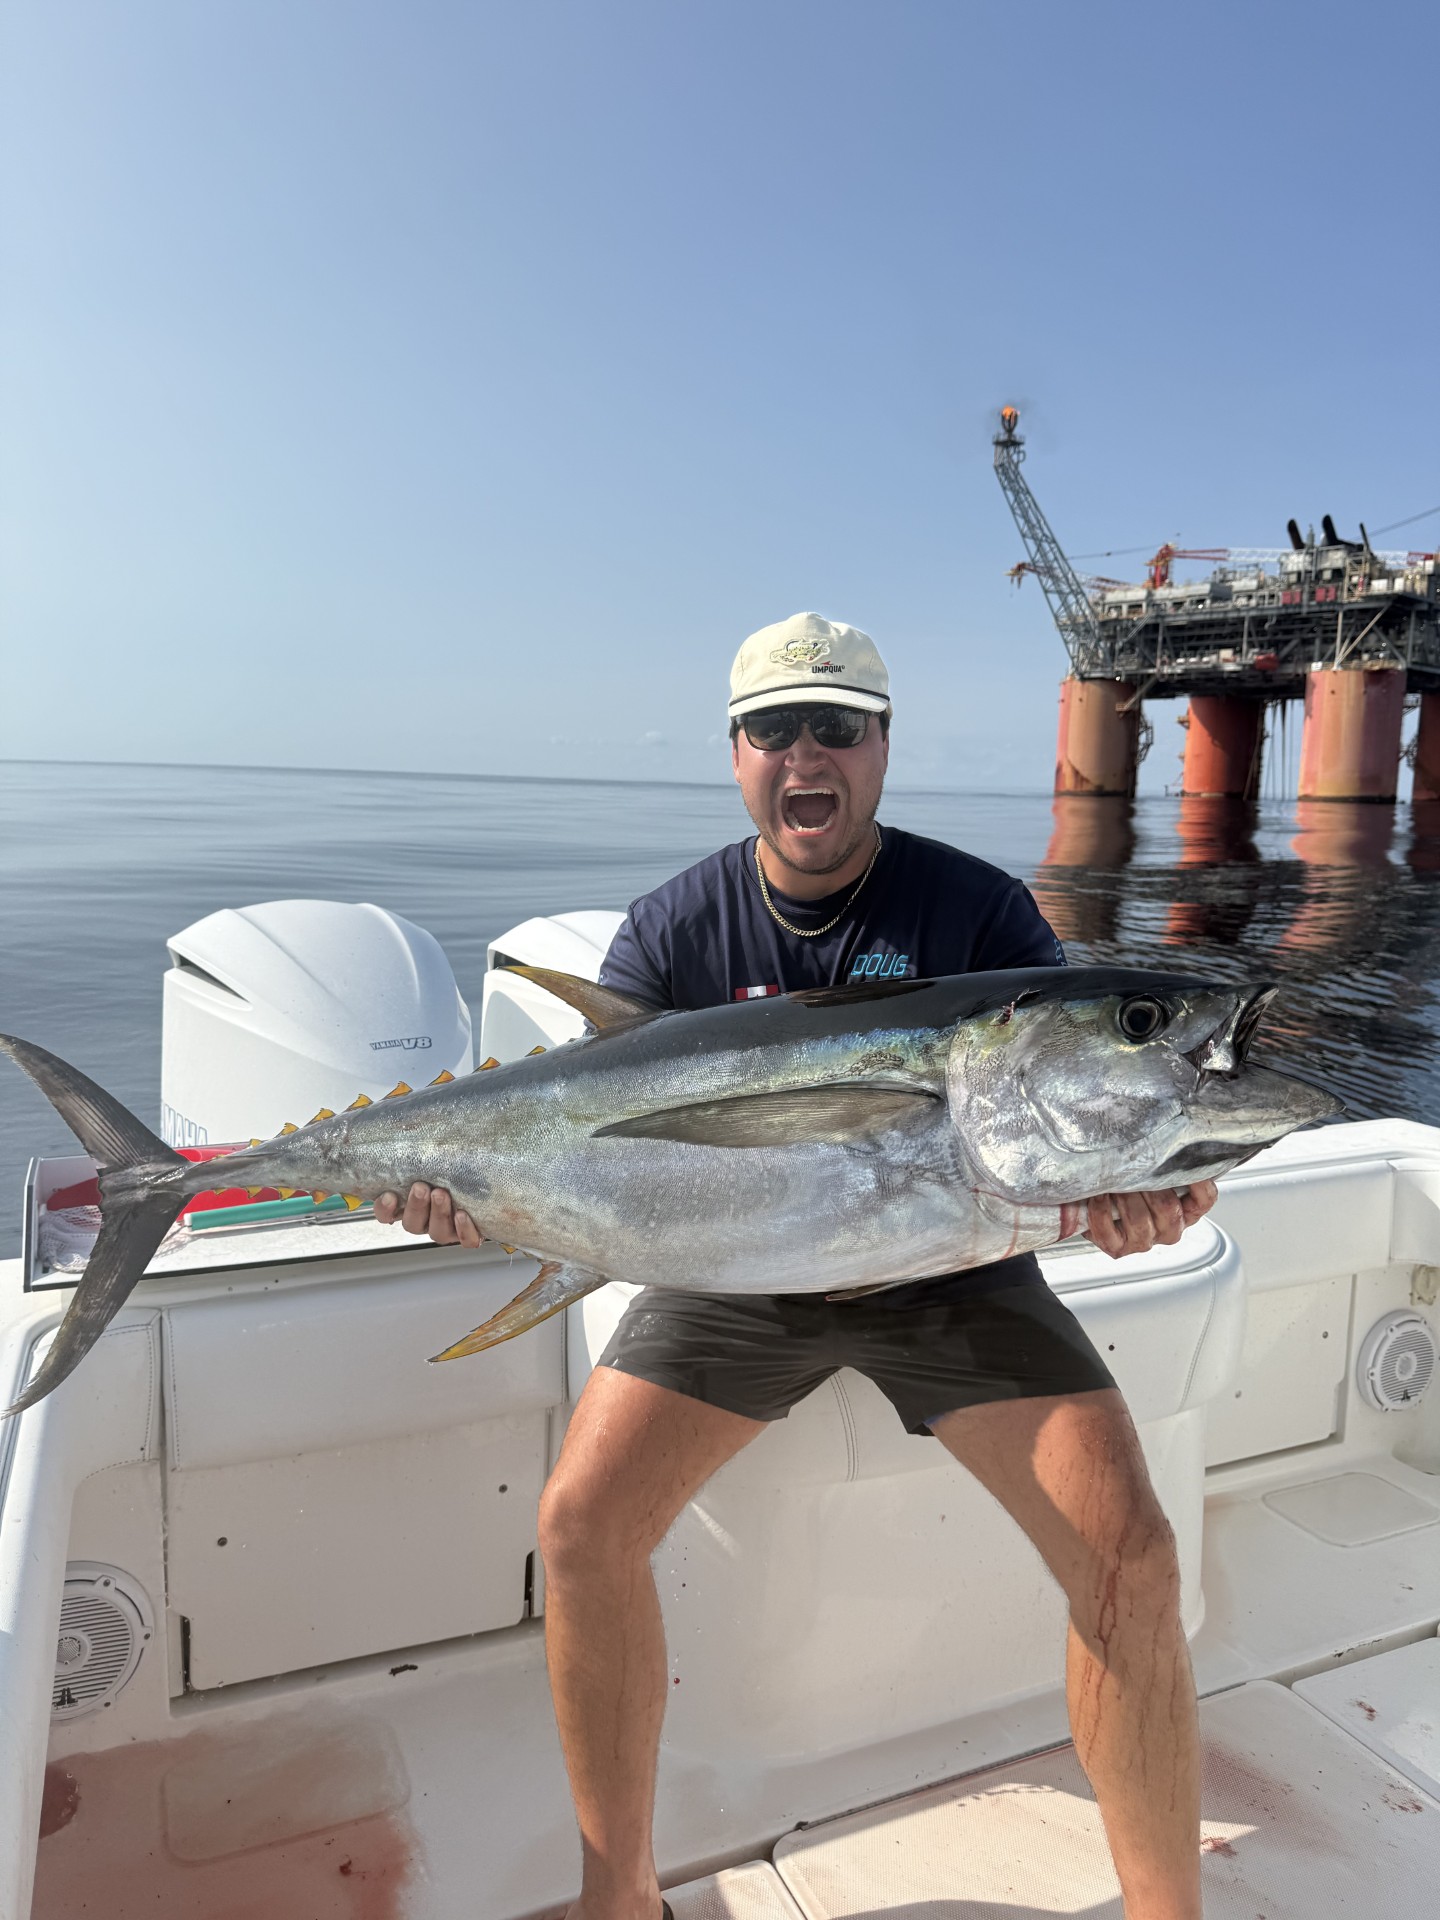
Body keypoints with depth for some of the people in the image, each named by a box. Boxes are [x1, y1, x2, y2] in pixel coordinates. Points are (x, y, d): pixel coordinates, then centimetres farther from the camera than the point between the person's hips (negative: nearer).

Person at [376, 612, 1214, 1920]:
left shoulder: (978, 907, -9)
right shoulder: (676, 926, -4)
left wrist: (1124, 1188, -38)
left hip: (943, 1264, -1)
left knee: (1129, 1557, -14)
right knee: (582, 1525, -11)